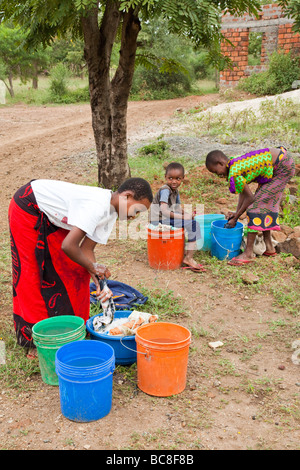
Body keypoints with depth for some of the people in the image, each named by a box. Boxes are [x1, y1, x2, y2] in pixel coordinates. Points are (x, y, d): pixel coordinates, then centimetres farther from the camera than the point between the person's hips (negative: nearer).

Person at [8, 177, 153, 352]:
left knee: (74, 268, 6)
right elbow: (68, 246, -37)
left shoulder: (111, 214, -4)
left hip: (50, 216, 9)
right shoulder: (97, 206, -34)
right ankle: (33, 338, 9)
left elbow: (87, 248, -4)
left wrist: (100, 281, -14)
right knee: (34, 272, -4)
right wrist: (93, 267, -21)